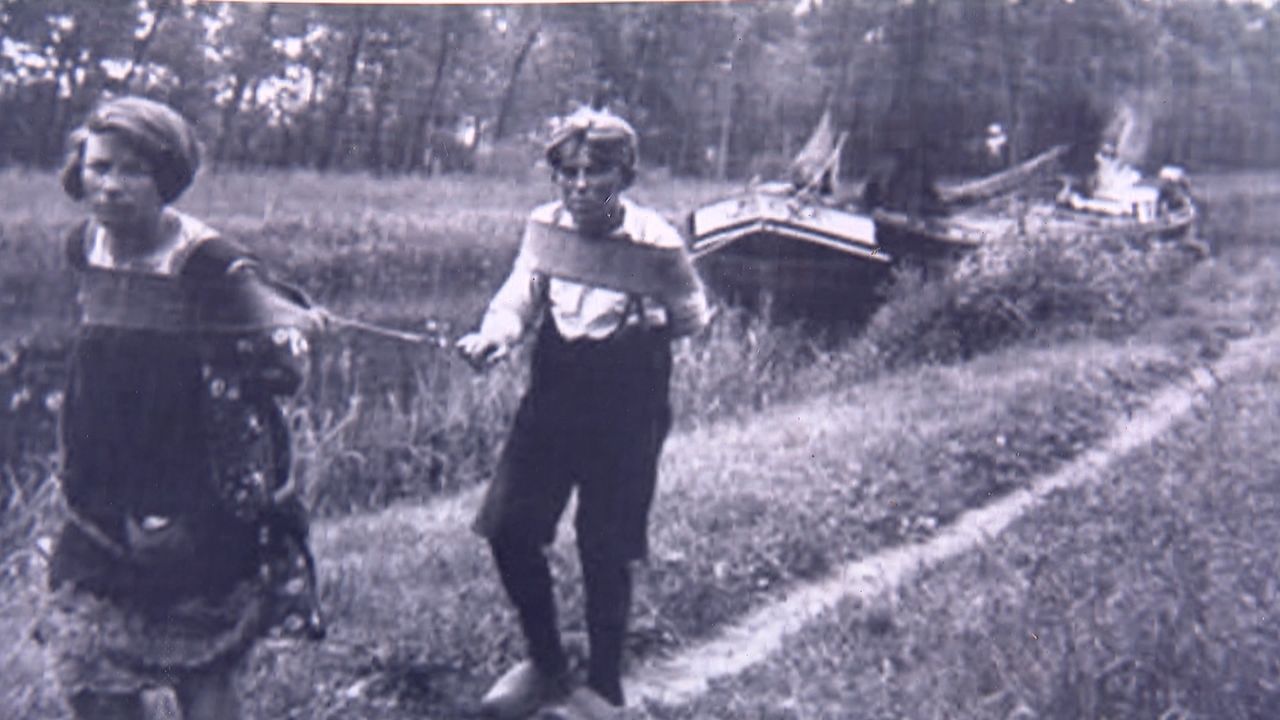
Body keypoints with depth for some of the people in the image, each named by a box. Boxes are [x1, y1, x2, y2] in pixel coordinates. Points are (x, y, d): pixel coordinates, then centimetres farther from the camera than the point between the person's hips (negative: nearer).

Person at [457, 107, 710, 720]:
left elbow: (690, 319, 3)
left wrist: (649, 326, -13)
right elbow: (518, 298, -4)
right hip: (550, 399, 5)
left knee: (604, 553, 2)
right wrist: (494, 335, -23)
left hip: (625, 414, -4)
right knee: (508, 530, 4)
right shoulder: (544, 226, 0)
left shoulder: (655, 242, -12)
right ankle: (545, 663, 29)